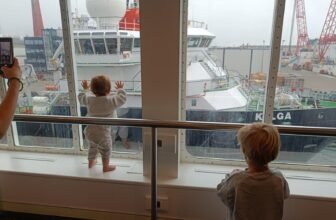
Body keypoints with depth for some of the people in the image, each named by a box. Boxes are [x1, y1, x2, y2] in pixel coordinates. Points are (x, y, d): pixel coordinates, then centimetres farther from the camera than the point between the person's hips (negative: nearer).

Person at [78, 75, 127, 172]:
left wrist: (84, 89, 28)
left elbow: (81, 98, 14)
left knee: (92, 147, 31)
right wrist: (120, 89, 12)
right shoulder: (111, 101, -21)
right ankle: (106, 167, 35)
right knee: (106, 150, 20)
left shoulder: (89, 99, -7)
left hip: (89, 132, 6)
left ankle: (91, 162, 52)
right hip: (103, 134, -5)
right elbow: (122, 98, -5)